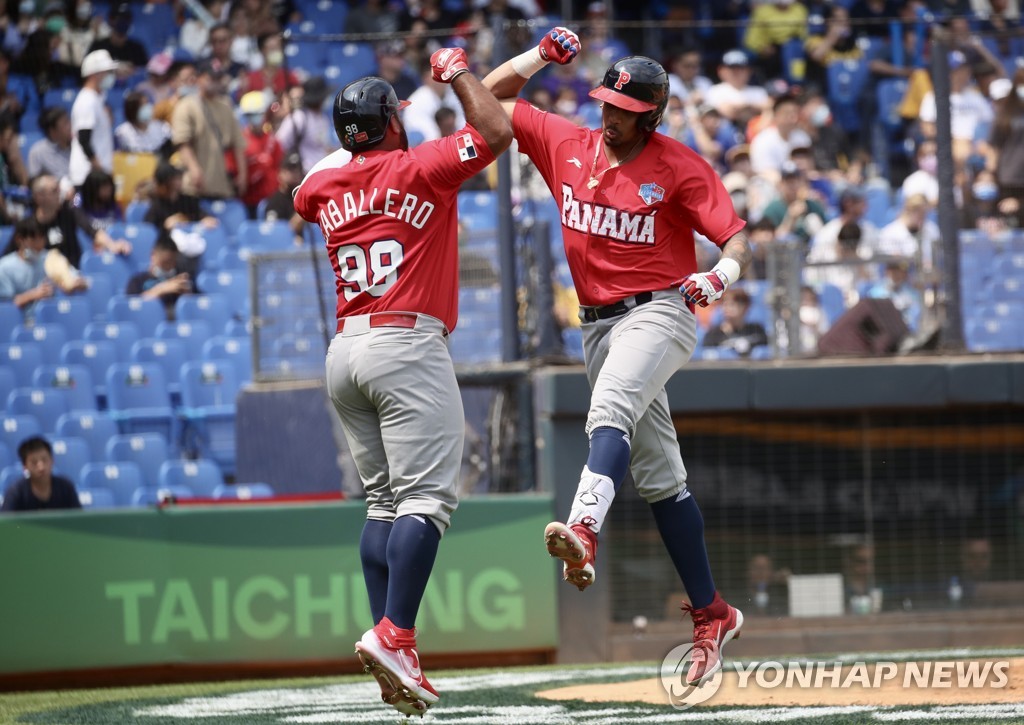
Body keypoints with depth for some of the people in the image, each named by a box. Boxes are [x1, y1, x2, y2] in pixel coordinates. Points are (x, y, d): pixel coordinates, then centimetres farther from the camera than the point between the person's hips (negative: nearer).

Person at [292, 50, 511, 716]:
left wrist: (349, 146, 39)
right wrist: (457, 72, 6)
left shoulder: (326, 183, 13)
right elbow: (497, 132, -6)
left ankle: (392, 657, 2)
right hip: (408, 345, -7)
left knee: (385, 503, 10)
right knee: (427, 497, -12)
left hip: (345, 353, 7)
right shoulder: (420, 168, -4)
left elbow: (304, 197, 38)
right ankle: (394, 637, -27)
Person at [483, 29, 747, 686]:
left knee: (610, 413, -35)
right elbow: (491, 97, 12)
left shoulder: (681, 167, -7)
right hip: (598, 326, 6)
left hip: (657, 312, -6)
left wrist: (722, 275, -31)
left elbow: (737, 240, -10)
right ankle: (711, 614, 17)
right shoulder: (567, 144, 6)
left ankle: (584, 535, -60)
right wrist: (545, 54, -1)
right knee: (657, 475, 10)